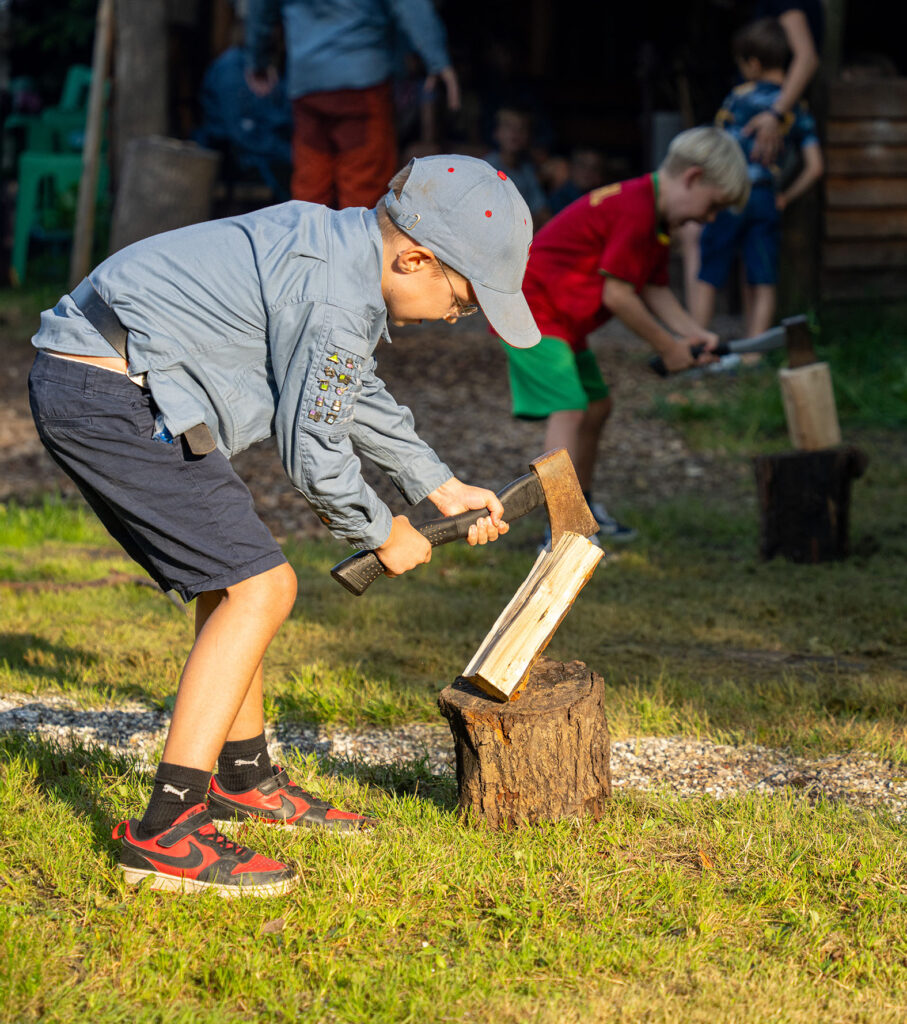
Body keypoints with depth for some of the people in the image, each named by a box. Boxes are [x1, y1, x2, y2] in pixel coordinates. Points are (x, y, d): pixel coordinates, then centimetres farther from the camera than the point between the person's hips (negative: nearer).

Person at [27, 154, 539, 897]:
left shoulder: (336, 244, 12)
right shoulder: (335, 297, -20)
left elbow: (352, 394, 27)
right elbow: (313, 448, -12)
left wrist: (442, 487, 29)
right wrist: (383, 535, 6)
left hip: (87, 384, 11)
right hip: (109, 398, -11)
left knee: (231, 577, 20)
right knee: (259, 587, -11)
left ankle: (246, 780, 35)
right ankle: (164, 832, -12)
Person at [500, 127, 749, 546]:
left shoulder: (656, 216, 10)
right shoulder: (635, 211, -24)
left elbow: (654, 290, 11)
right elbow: (617, 295, -24)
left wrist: (694, 333, -4)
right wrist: (667, 347, -13)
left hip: (562, 318, 11)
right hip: (532, 310, -11)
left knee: (596, 406, 19)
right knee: (568, 410, -20)